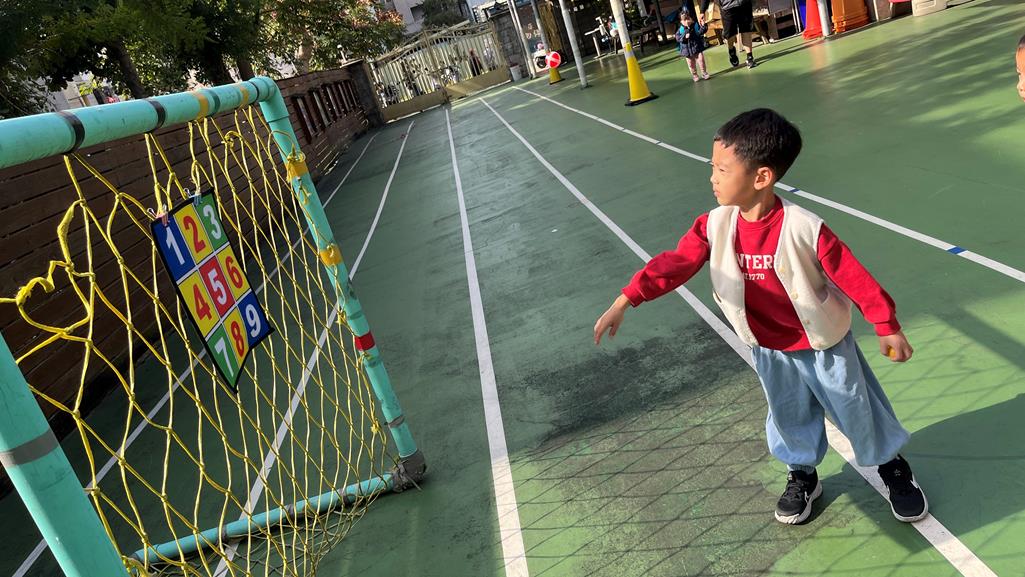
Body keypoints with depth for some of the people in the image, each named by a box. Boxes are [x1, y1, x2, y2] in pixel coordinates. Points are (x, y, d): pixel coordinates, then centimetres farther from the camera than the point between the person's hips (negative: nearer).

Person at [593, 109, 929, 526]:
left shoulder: (804, 229, -30)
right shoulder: (715, 226, -17)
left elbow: (853, 277, -22)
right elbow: (675, 263, -18)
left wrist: (887, 327, -16)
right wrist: (624, 303, -26)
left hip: (823, 345, -3)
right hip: (770, 351, 4)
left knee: (856, 409, 17)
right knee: (789, 418, 22)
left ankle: (892, 466, 45)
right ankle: (802, 476, 48)